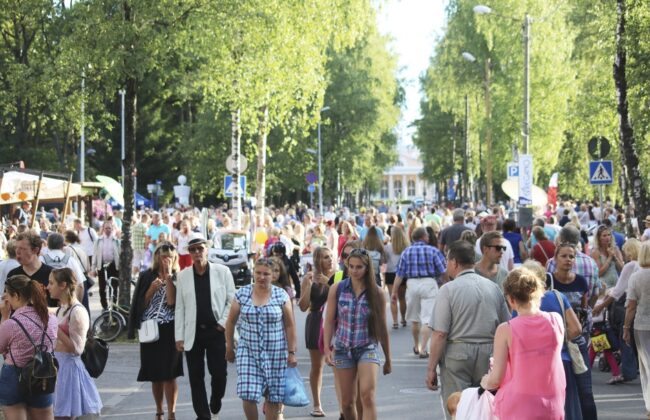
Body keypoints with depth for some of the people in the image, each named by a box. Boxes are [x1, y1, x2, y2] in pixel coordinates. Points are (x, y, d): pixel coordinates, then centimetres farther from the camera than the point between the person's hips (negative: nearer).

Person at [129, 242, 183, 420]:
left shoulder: (177, 278, 2)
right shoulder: (146, 277, 7)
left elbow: (172, 301, -14)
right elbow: (140, 305, 5)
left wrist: (168, 275, -12)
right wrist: (152, 289, -9)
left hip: (169, 330, -3)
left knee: (169, 374, -9)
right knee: (155, 375, 10)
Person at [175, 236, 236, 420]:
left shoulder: (222, 272, 1)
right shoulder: (183, 276, 5)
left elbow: (232, 300, 4)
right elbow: (179, 308, 5)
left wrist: (223, 323, -5)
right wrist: (179, 336, 1)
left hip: (216, 331, -2)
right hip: (193, 333, 2)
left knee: (219, 373, -4)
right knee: (196, 377, 2)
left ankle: (215, 405, 22)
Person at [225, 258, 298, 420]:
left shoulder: (281, 295, -2)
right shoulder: (242, 294, 0)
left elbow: (290, 326, 0)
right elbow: (231, 322, 9)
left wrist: (292, 352, -2)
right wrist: (229, 347, 10)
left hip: (276, 354, 0)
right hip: (248, 352, 0)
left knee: (274, 398, 3)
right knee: (248, 395, -10)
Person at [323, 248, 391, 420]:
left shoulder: (376, 293, -2)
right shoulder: (337, 289, 1)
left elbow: (382, 327, 4)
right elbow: (329, 321, 2)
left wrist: (388, 359, 10)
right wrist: (327, 348, -9)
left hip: (368, 349, -2)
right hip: (343, 349, 2)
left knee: (367, 396, -18)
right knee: (347, 402, 8)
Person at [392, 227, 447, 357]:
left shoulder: (406, 252, 5)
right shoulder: (433, 251, -1)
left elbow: (399, 274, 2)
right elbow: (443, 272, -2)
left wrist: (394, 292, 5)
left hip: (412, 283, 3)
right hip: (429, 283, -3)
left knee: (414, 318, 17)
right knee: (427, 318, -3)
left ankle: (417, 346, 31)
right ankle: (423, 349, -12)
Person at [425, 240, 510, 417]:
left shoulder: (449, 289, -10)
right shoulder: (493, 288, 5)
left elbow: (440, 334, -14)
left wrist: (431, 368, -8)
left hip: (457, 353, -5)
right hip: (489, 355, 5)